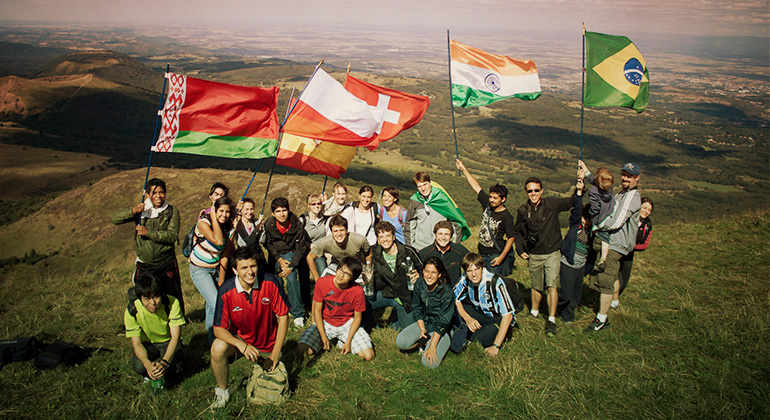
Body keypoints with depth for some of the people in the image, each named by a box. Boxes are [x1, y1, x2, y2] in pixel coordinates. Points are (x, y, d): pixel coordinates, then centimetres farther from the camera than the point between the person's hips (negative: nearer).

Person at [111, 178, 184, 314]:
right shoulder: (141, 210, 3)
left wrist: (149, 233, -20)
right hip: (144, 265, 1)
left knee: (173, 298, 10)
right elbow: (114, 219, -4)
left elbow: (172, 236, -13)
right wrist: (133, 211, -20)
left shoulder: (172, 211, -1)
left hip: (166, 263, -1)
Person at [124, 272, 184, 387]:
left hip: (169, 342, -1)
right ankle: (150, 374, 5)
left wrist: (163, 362, -42)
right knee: (139, 367, -30)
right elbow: (136, 343, -20)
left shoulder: (172, 303, -27)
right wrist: (148, 364, -40)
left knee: (175, 369, -28)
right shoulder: (132, 311, -22)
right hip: (147, 344, 1)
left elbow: (175, 336, -27)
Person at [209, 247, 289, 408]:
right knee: (218, 348, -30)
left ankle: (260, 370, 34)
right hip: (239, 339, -1)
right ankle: (222, 392, -4)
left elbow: (283, 317, -12)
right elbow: (218, 329, -16)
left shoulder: (270, 282, -20)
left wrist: (275, 354, -13)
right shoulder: (226, 291, -20)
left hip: (268, 344, 1)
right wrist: (241, 345, -34)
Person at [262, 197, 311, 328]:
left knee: (291, 278, -23)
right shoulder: (269, 224, -13)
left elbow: (301, 247, -10)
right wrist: (279, 260, -11)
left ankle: (298, 313, -16)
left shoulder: (296, 224, -17)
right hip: (275, 254, 3)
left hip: (290, 252, -3)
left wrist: (291, 266, -19)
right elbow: (268, 244, 1)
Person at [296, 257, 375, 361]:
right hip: (325, 323, 1)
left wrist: (348, 341, -13)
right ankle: (328, 342, 9)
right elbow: (317, 310, -8)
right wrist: (323, 337, -12)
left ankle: (342, 342, 11)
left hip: (348, 324, 0)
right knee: (304, 350, -21)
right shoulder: (322, 283, -18)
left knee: (369, 356, -16)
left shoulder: (357, 291, -21)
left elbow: (357, 317, -8)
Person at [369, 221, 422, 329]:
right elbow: (379, 283, 0)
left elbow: (423, 269, 2)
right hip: (388, 294, 1)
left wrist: (418, 275, -20)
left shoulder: (408, 252, -11)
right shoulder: (376, 255, -3)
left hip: (407, 296, -1)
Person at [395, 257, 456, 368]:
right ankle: (425, 341, 5)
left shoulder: (447, 292, -24)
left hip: (442, 329, -4)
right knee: (400, 342, -18)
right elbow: (417, 309, 3)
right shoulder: (419, 285, -9)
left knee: (430, 363, -22)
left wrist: (432, 346, -22)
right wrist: (422, 330, -11)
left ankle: (445, 342, 5)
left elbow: (443, 322, -20)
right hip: (424, 322, 5)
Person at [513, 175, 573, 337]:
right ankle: (534, 311, 37)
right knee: (536, 286, 15)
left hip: (552, 252, -2)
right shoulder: (523, 211, 0)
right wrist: (520, 249, 4)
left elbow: (571, 202, -12)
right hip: (533, 255, 3)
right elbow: (518, 232, 14)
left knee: (551, 285, -12)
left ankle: (551, 320, -4)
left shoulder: (552, 204, -7)